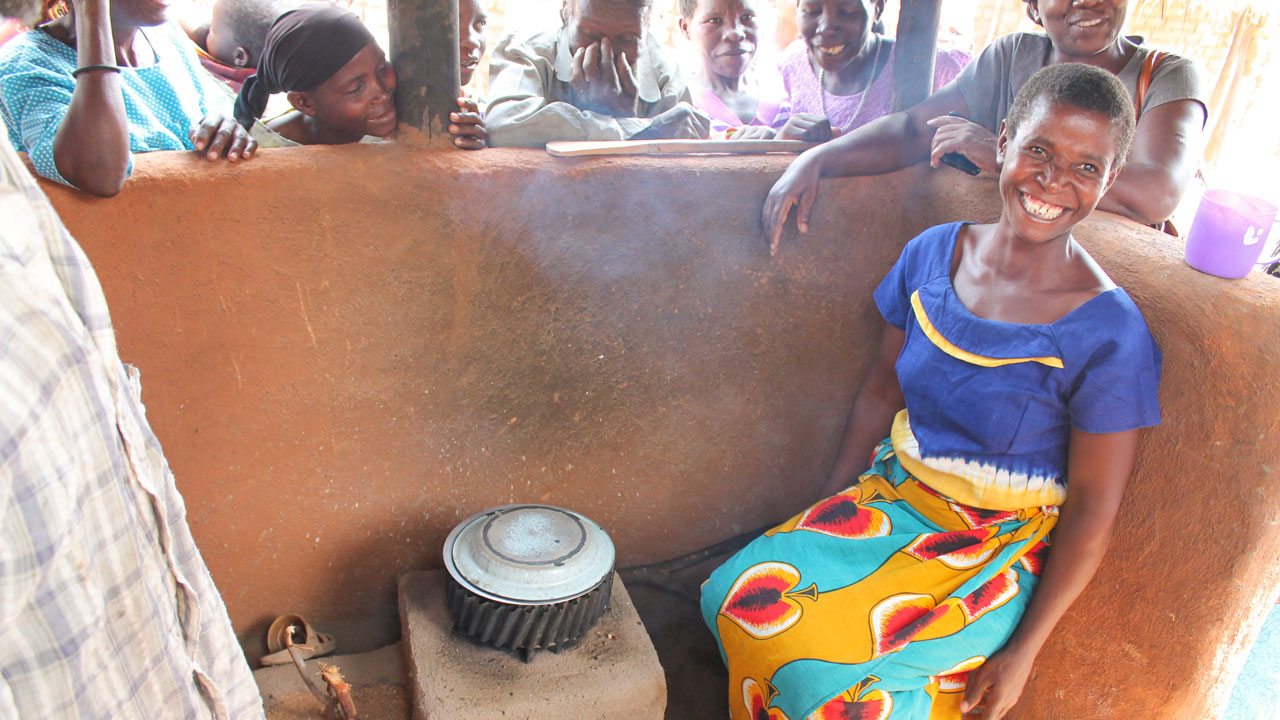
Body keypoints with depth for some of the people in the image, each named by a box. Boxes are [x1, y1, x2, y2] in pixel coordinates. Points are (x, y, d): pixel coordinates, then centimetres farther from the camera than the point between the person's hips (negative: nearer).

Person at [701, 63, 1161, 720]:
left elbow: (1092, 509, -11)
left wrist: (1023, 651, -10)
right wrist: (822, 514, 4)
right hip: (893, 493, 4)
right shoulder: (933, 253, -4)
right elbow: (880, 393, 6)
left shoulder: (1110, 332, -17)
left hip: (997, 548, -4)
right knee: (743, 597, -16)